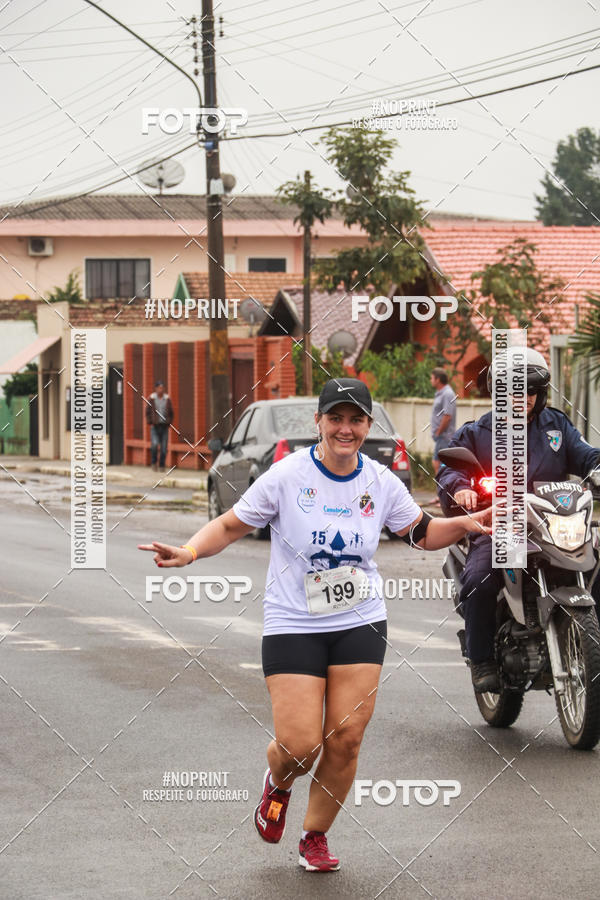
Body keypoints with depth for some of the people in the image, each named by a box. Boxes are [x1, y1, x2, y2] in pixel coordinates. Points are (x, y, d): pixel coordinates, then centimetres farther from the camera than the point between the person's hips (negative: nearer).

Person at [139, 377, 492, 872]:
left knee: (346, 739, -2)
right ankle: (278, 782, 29)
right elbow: (231, 525, -2)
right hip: (293, 625, -3)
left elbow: (421, 531, 16)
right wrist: (189, 551, -19)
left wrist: (466, 523, -2)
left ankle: (315, 836, 20)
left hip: (360, 623, 3)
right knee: (299, 746, -10)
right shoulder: (286, 475, -10)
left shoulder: (381, 482, 1)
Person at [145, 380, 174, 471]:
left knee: (164, 448, 0)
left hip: (164, 426, 2)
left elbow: (171, 413, 11)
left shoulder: (167, 399, 3)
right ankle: (154, 462, 4)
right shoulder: (151, 399, -2)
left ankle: (162, 466, 13)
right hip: (155, 426, -2)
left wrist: (169, 423, 1)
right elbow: (147, 412, 4)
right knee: (154, 445, -18)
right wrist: (150, 423, -5)